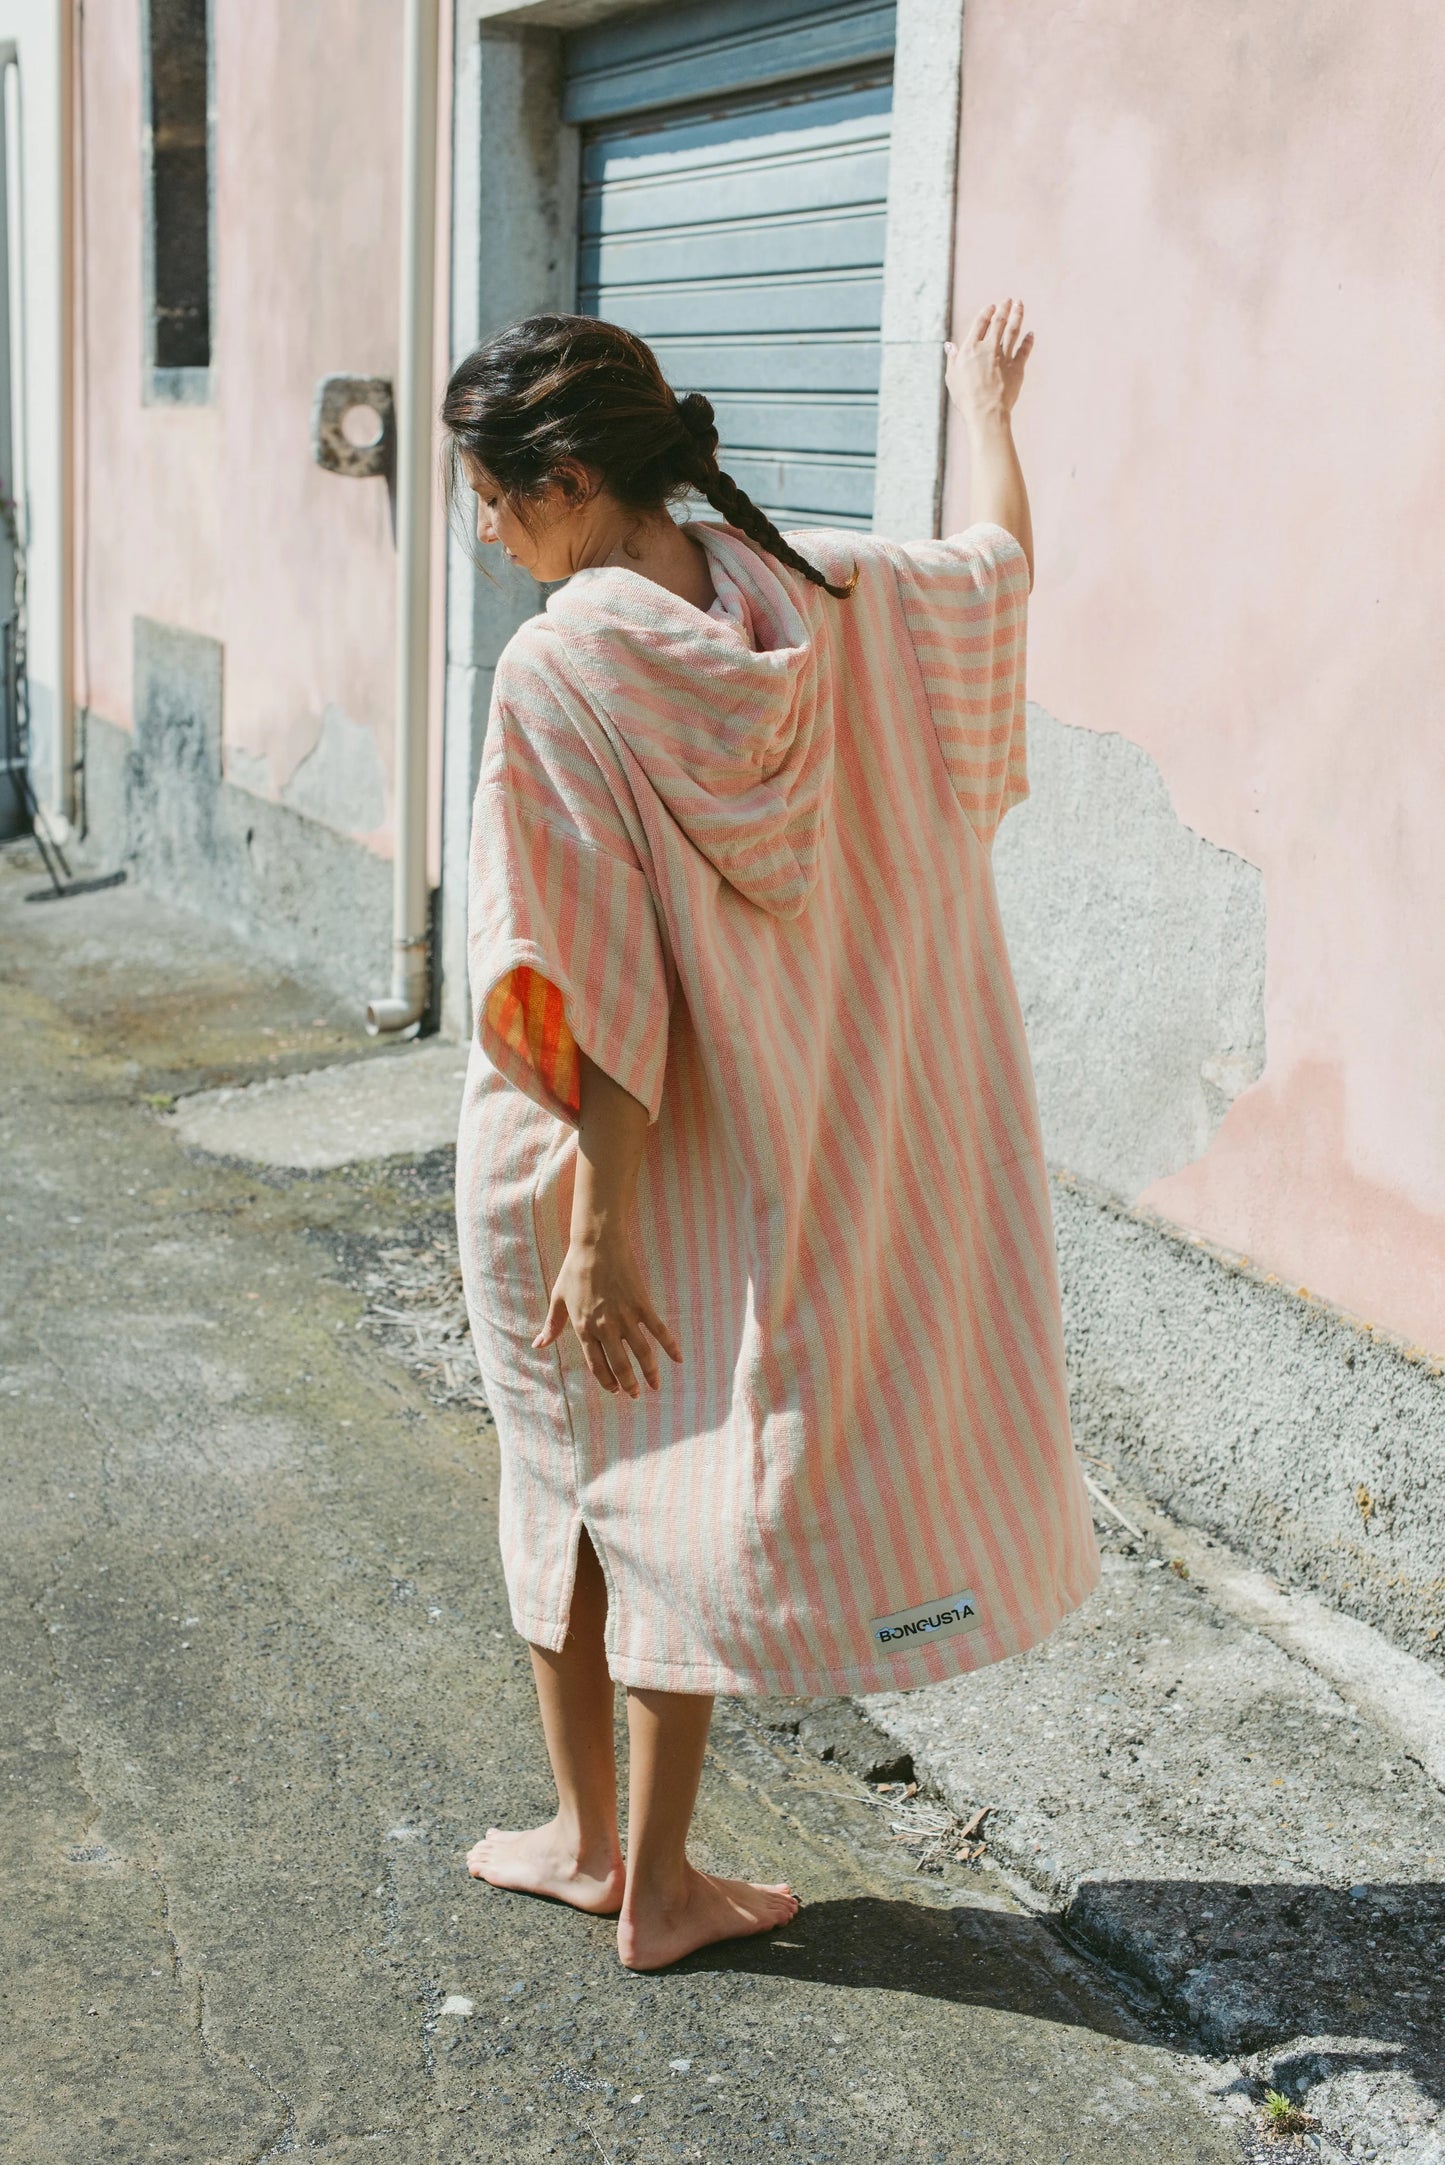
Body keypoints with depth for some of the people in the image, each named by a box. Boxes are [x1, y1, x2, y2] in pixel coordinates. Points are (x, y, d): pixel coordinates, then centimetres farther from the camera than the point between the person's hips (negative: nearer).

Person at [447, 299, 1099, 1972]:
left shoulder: (562, 672, -22)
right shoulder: (819, 598, -6)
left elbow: (602, 995, -23)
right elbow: (1003, 558, 15)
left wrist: (597, 1236, -19)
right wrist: (985, 407, 34)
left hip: (583, 1162, -4)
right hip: (778, 1147, 5)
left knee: (576, 1479, 18)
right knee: (679, 1490, 16)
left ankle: (588, 1838, 33)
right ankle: (657, 1882, 26)